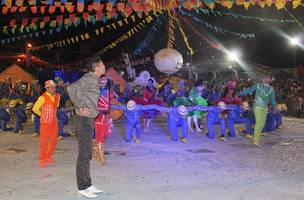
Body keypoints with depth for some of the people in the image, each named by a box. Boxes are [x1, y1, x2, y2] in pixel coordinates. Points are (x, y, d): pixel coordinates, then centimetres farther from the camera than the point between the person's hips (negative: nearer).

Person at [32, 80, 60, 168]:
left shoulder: (57, 96, 6)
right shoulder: (43, 98, -14)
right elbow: (35, 109, -8)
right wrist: (43, 115, 4)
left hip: (54, 122, 6)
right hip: (45, 122, -6)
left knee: (53, 141, 10)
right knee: (44, 142, 0)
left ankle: (48, 157, 27)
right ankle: (42, 160, 11)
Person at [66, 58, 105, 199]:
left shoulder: (94, 80, 15)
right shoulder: (89, 78, -12)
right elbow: (71, 88, -24)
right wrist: (80, 107, -21)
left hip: (89, 120, 10)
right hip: (84, 120, -10)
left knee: (87, 154, 13)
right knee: (84, 154, -5)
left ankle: (87, 184, 22)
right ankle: (82, 188, 3)